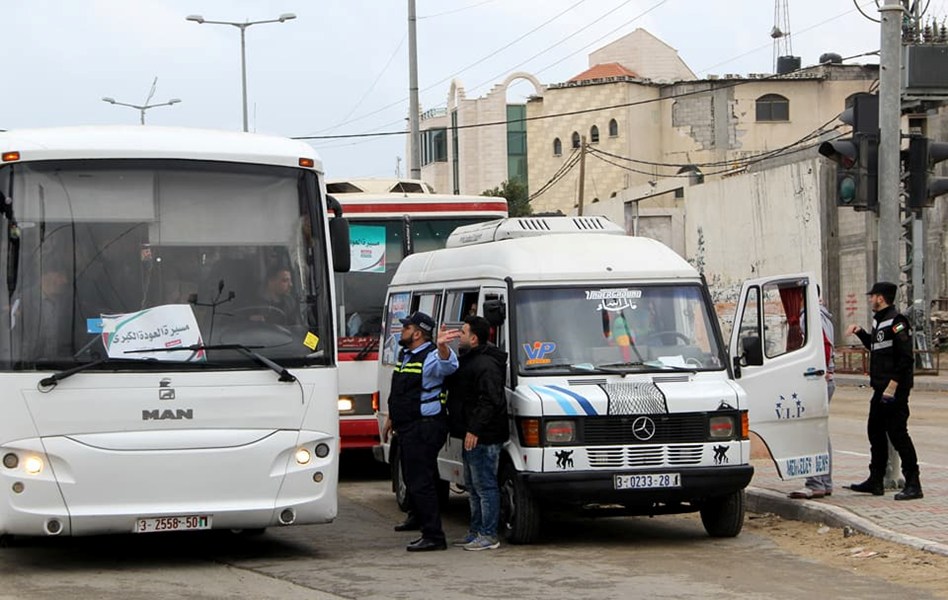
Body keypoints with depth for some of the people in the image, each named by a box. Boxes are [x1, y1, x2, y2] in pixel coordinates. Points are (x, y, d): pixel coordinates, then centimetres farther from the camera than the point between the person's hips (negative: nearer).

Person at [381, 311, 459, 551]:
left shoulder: (431, 357, -14)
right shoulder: (405, 356, 17)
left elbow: (448, 364, -39)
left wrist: (442, 347, -59)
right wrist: (390, 419, 31)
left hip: (424, 429, -10)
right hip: (407, 428, 10)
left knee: (421, 482, -12)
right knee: (411, 477, 20)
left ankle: (433, 536, -11)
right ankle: (418, 518, 36)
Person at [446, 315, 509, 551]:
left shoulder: (486, 365, -17)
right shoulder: (467, 360, 18)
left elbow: (490, 401, -24)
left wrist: (474, 430, -25)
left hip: (483, 437, -11)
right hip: (472, 436, 11)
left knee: (485, 486, -7)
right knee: (473, 487, 17)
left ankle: (488, 535, -5)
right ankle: (476, 531, 25)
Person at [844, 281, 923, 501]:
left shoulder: (896, 321, -15)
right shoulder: (879, 320, 15)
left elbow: (906, 358, -20)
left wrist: (893, 386, -24)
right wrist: (860, 333, 18)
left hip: (894, 390, -10)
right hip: (881, 389, 10)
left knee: (897, 433, -10)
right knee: (875, 431, 15)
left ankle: (913, 484, -6)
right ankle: (875, 481, 24)